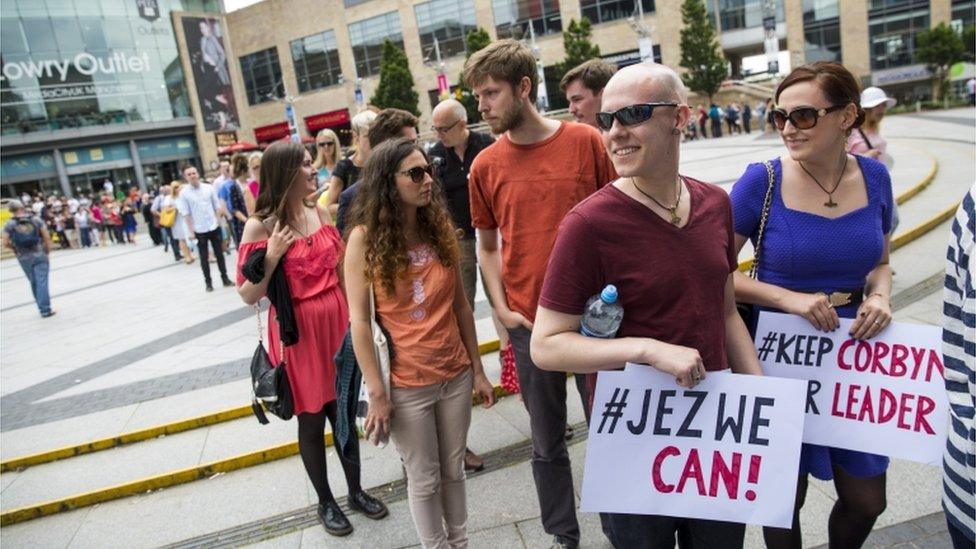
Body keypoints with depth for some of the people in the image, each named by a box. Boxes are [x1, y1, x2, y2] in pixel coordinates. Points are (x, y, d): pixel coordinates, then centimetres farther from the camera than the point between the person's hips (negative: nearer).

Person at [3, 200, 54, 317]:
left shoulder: (9, 225, -3)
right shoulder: (36, 220, -3)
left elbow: (5, 243, -5)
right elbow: (47, 237, -6)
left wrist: (16, 248, 13)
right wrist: (47, 251, 6)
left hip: (24, 258, 1)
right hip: (39, 255, -1)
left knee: (34, 283, 14)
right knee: (42, 282, -2)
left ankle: (43, 308, 18)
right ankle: (45, 309, -4)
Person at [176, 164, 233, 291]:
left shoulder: (209, 188, 0)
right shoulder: (184, 193, -7)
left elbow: (217, 206, 6)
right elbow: (186, 214, -7)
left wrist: (218, 222, 3)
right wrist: (191, 231, -9)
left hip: (214, 227, 2)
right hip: (199, 230, -2)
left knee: (219, 254, 10)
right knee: (204, 257, 8)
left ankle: (225, 278, 21)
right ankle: (208, 282, 17)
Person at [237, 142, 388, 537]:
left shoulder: (321, 213, 2)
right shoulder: (260, 226, -12)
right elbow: (248, 296, -10)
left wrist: (354, 316, 14)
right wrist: (272, 257, -23)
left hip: (336, 324, 4)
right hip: (297, 333, -4)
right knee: (311, 420, 11)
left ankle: (356, 490, 34)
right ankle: (325, 502, 31)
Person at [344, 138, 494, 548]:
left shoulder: (440, 227, 1)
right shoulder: (365, 237, -11)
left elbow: (460, 306, 5)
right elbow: (359, 321, -12)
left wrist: (477, 370, 7)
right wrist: (377, 393, -13)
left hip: (456, 375, 4)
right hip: (406, 385, -4)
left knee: (454, 470, 18)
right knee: (425, 480, 12)